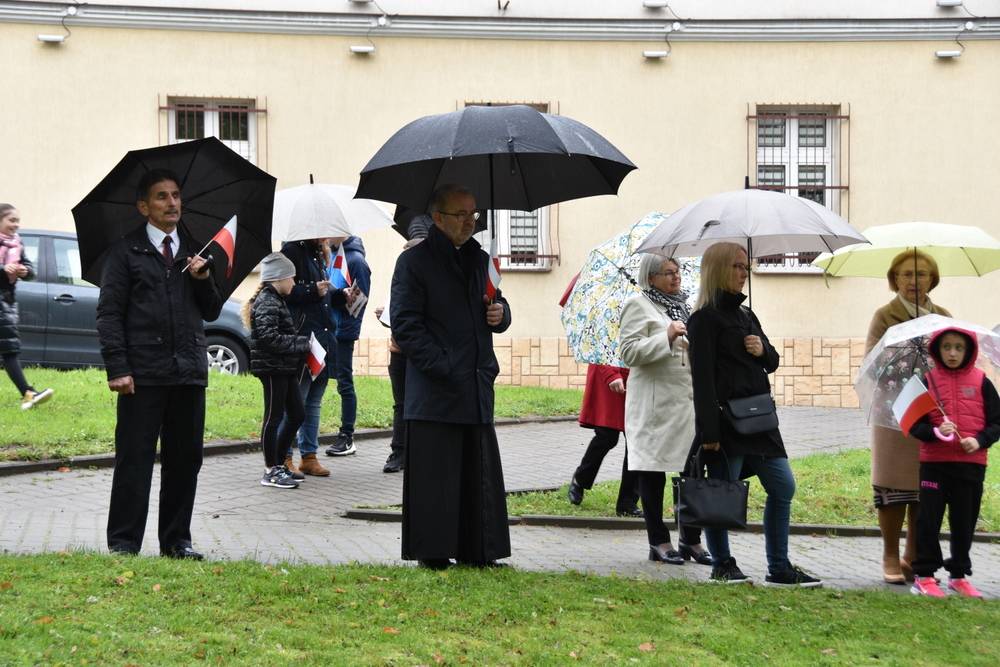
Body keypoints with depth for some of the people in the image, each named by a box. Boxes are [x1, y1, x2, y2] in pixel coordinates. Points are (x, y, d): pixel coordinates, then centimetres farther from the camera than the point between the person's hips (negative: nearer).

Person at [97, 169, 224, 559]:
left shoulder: (195, 252, 16)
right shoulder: (125, 252, 3)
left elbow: (212, 312, 17)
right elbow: (109, 314, -2)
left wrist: (204, 281, -2)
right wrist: (117, 368, -11)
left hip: (189, 371, 4)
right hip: (143, 373, -4)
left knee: (185, 460, 8)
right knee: (134, 460, -2)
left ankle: (176, 540, 17)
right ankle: (123, 543, 5)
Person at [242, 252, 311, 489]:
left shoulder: (276, 300, 18)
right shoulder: (267, 303, -15)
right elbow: (269, 337, -24)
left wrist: (301, 344, 9)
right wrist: (301, 343, -17)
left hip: (285, 368, 10)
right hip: (273, 367, -10)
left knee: (297, 414, 14)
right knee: (274, 417, -4)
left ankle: (278, 463, 22)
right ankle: (271, 471, 2)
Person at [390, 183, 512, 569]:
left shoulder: (480, 259, 17)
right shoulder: (414, 262, -4)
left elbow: (496, 310, 27)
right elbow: (405, 325, -10)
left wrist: (500, 314, 1)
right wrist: (443, 369, -16)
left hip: (477, 389, 7)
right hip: (435, 390, -6)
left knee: (481, 475, 8)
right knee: (434, 476, -4)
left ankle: (476, 551, 15)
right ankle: (432, 553, 5)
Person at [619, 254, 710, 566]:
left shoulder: (684, 306, 20)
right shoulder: (638, 306, -3)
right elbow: (629, 351, -13)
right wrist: (667, 338, -19)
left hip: (689, 400, 7)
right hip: (654, 403, -7)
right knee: (653, 470, 0)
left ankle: (691, 539, 12)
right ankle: (658, 542, 7)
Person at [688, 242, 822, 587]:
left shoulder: (746, 315, 18)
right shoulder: (705, 318, -7)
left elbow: (772, 363, 23)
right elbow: (702, 376, -13)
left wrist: (763, 349, -2)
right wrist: (708, 431, -19)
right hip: (726, 419, -8)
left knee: (783, 487, 7)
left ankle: (779, 568, 14)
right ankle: (722, 565, 14)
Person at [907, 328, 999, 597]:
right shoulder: (928, 381, 2)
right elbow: (914, 424, 1)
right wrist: (935, 432, -17)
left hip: (971, 464, 1)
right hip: (934, 463, -1)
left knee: (964, 522, 9)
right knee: (929, 519, -1)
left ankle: (958, 575, 22)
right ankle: (924, 575, 9)